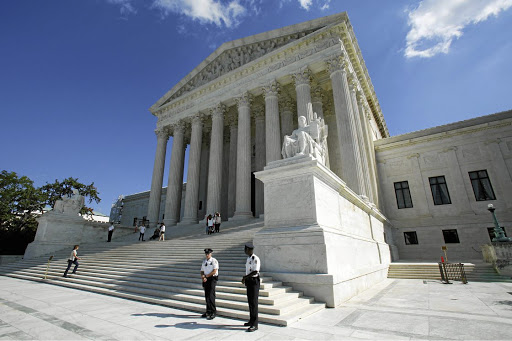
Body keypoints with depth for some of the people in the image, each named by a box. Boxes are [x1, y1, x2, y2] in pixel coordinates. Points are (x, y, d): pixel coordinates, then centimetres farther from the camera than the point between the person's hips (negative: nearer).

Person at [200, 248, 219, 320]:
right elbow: (202, 271, 14)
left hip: (212, 279, -6)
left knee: (211, 296, -11)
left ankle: (213, 312, -4)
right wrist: (202, 277, -6)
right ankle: (208, 311, 20)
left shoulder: (214, 261, -5)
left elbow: (214, 271, -13)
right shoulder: (204, 262, 14)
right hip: (206, 280, 6)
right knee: (206, 296, 9)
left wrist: (206, 276, -11)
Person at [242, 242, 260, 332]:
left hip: (254, 281, -9)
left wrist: (245, 277, -18)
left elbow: (255, 271, -23)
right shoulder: (248, 258, 11)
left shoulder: (255, 259, -18)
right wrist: (245, 279, 10)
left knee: (254, 302, -3)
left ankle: (255, 325, 5)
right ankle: (251, 321, 31)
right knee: (250, 302, 17)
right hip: (249, 281, 9)